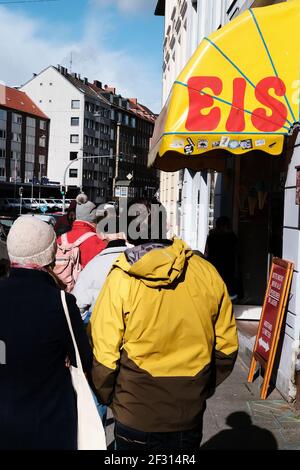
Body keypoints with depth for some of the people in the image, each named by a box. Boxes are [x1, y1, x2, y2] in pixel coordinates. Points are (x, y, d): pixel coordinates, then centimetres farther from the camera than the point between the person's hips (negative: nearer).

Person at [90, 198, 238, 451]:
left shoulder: (121, 280, -16)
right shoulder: (206, 272, -7)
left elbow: (104, 353, -15)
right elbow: (226, 347, 0)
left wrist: (107, 397, 4)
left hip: (136, 417, -2)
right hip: (190, 418, 3)